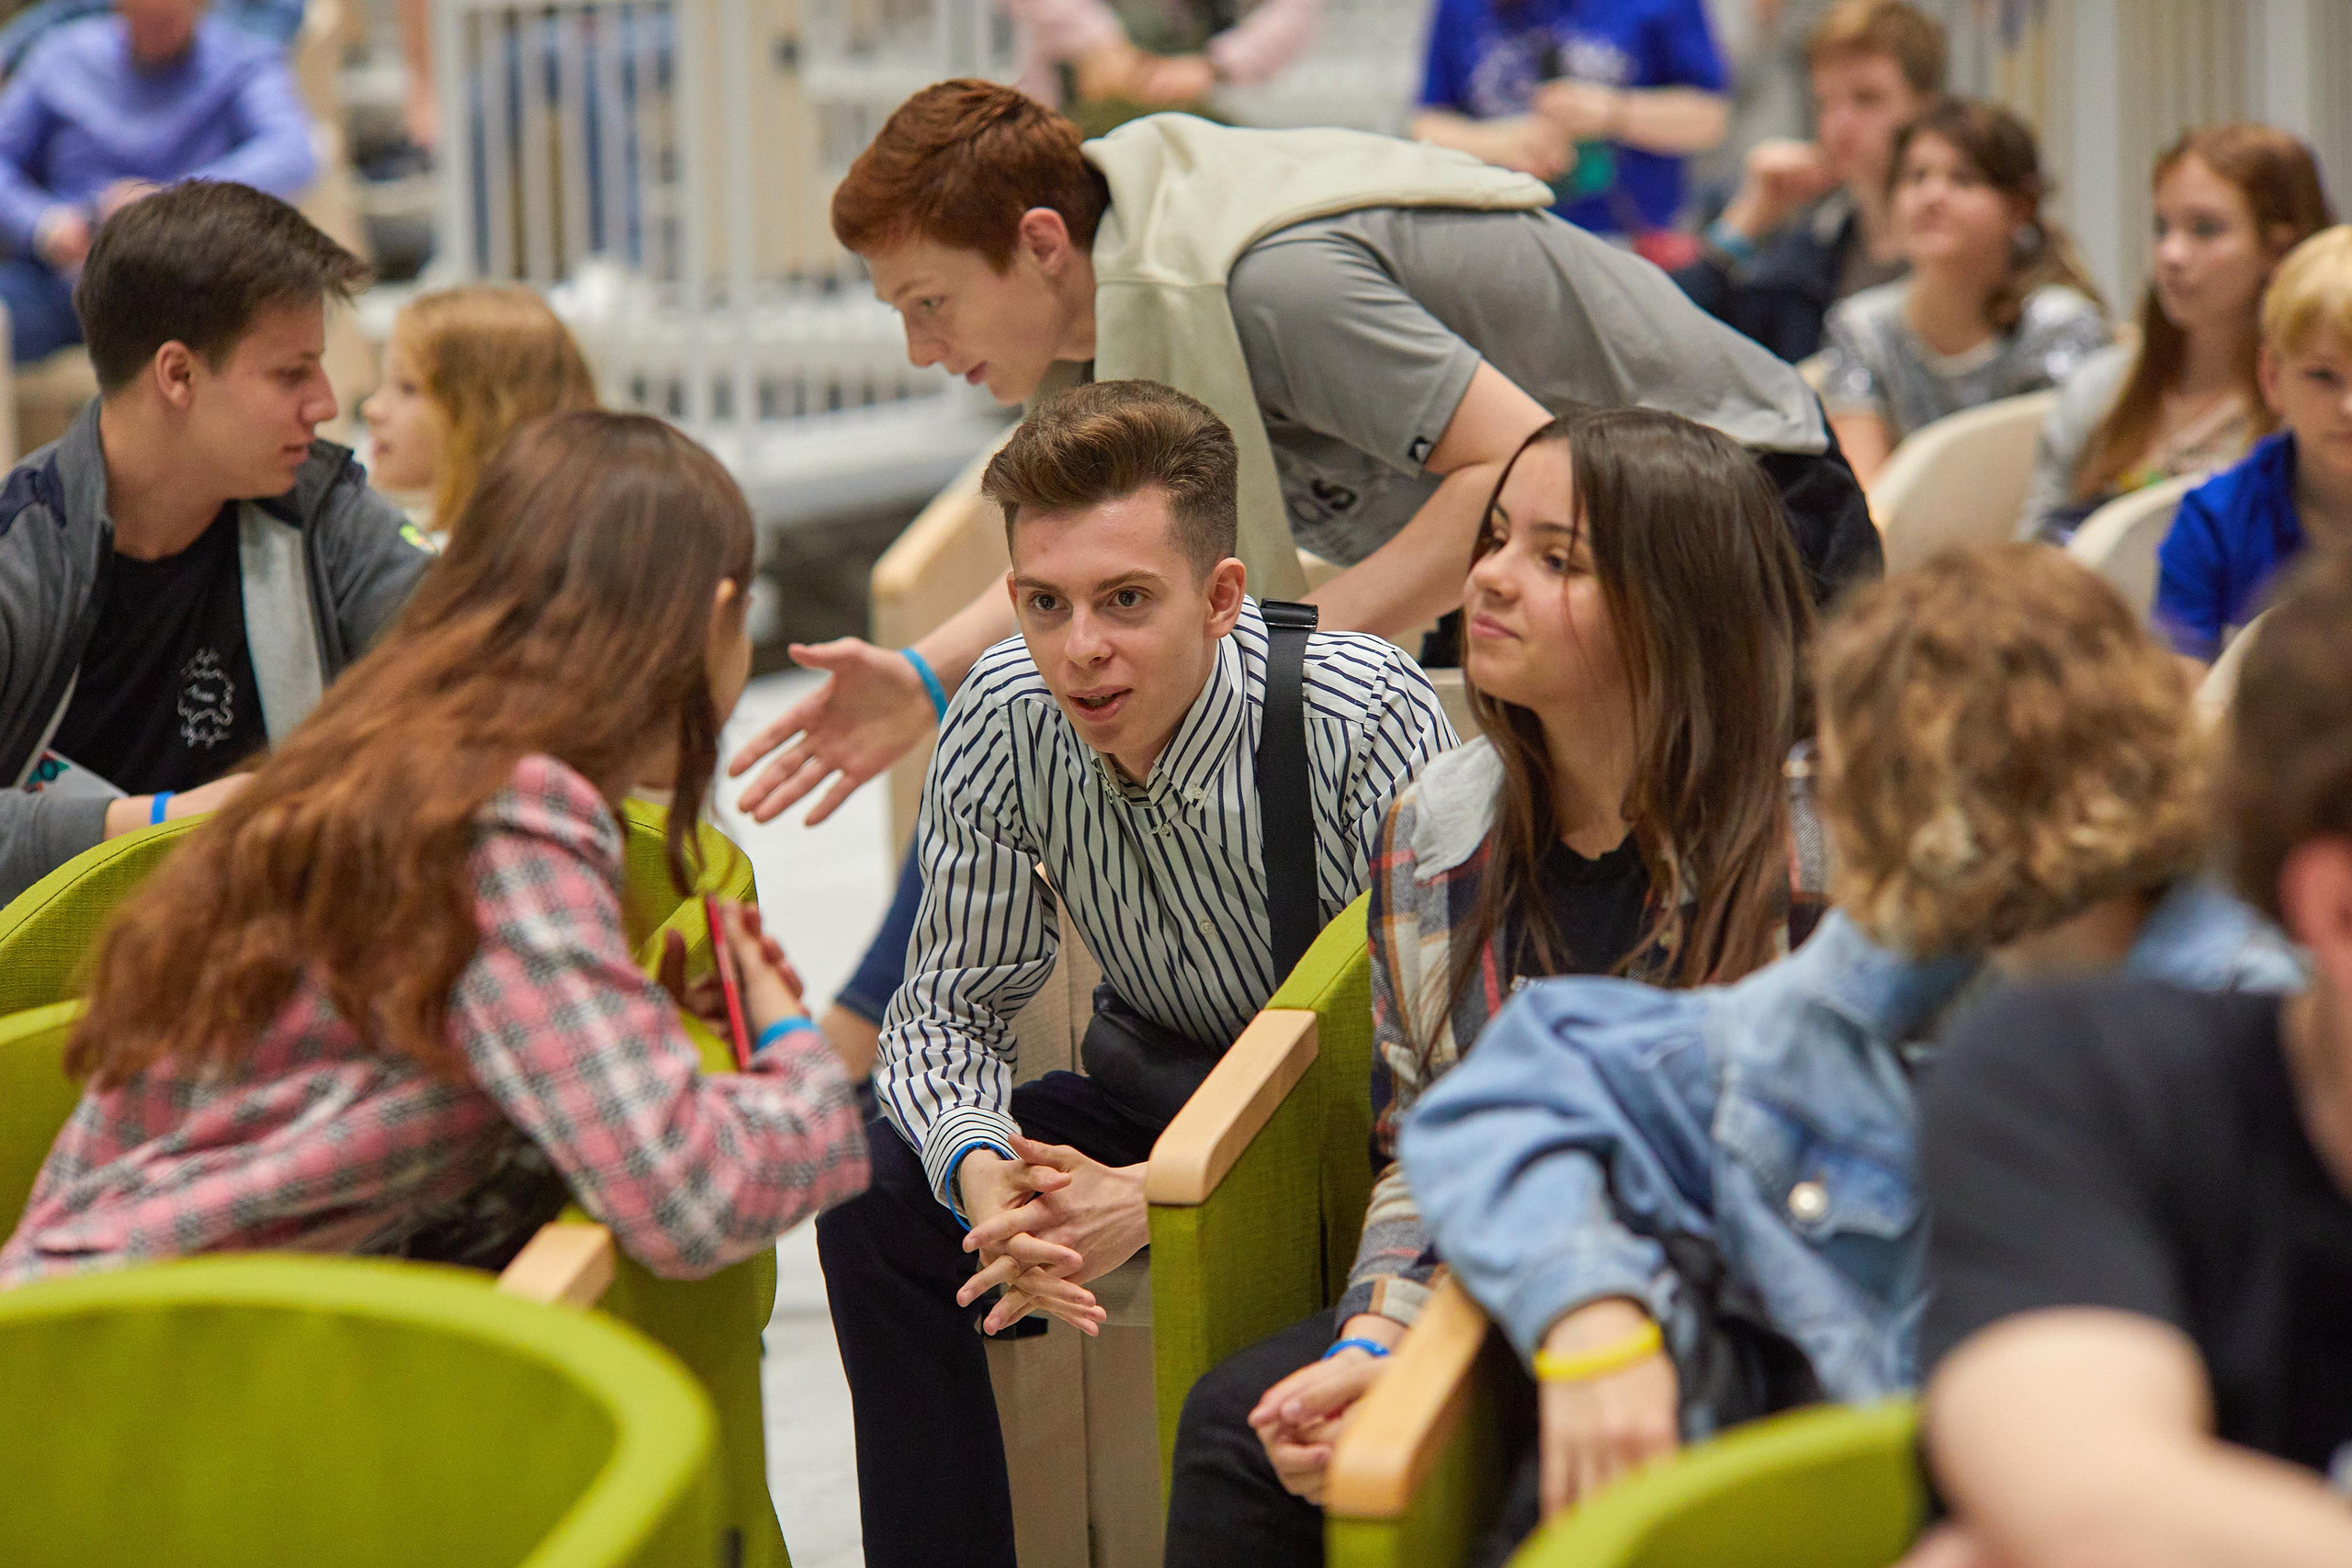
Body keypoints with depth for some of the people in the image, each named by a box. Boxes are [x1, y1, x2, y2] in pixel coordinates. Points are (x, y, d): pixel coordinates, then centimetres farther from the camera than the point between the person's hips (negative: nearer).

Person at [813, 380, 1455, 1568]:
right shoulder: (1005, 719, -13)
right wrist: (981, 1174, -27)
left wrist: (1158, 1196, -35)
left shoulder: (1371, 715, -27)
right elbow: (948, 1004, -3)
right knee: (877, 1195, -18)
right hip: (1162, 1079, 5)